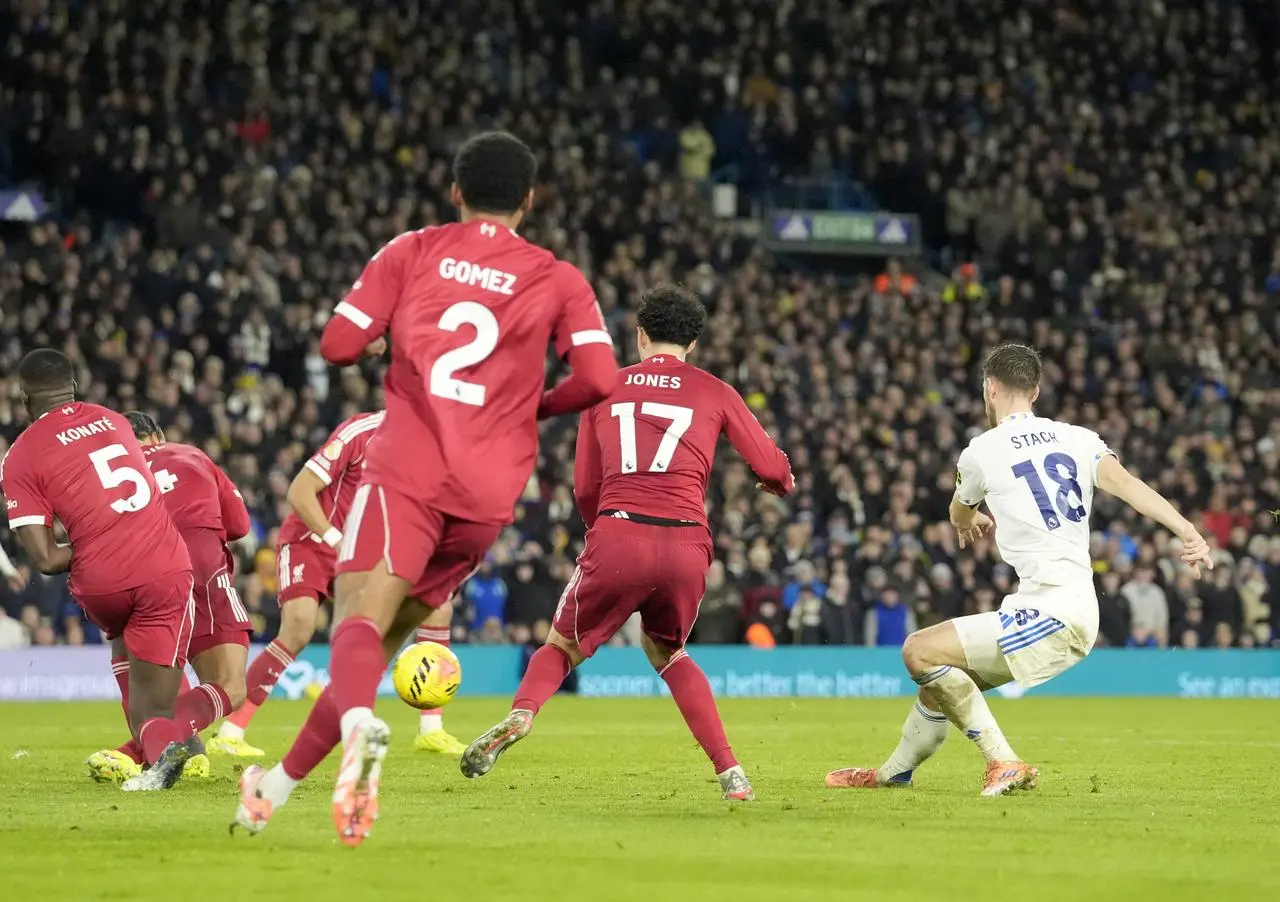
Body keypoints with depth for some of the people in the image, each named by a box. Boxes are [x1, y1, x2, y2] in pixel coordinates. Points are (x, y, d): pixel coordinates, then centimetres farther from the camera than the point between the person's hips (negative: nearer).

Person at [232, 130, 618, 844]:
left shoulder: (413, 252, 9)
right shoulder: (559, 281, 10)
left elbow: (339, 344, 3)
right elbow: (599, 380, -2)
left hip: (407, 470, -2)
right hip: (490, 493, 3)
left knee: (361, 621, -18)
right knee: (390, 632, 14)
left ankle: (358, 722, -52)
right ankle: (284, 780, 12)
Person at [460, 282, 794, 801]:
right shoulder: (714, 393, 14)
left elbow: (584, 490, 15)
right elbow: (773, 470, 13)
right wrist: (783, 482, 37)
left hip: (616, 537, -1)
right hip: (686, 545, 1)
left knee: (563, 646, 17)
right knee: (666, 652, 27)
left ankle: (520, 715, -15)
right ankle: (730, 772, 15)